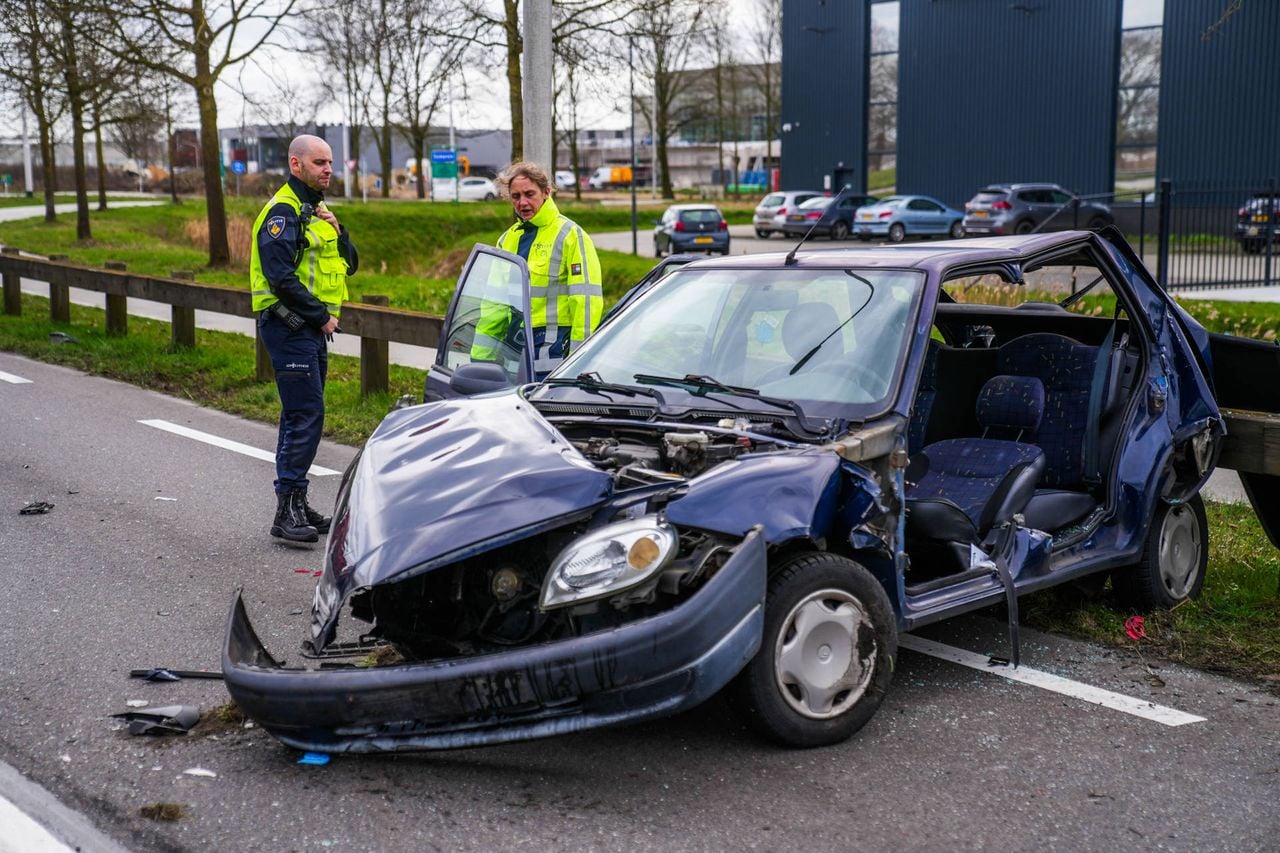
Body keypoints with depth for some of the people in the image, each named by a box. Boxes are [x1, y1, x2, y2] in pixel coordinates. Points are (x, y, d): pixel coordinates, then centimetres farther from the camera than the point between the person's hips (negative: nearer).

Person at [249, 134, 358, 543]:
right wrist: (321, 316, -15)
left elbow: (349, 264, 17)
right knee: (305, 416, -13)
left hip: (312, 328, 10)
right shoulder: (283, 210, -12)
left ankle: (296, 505, 20)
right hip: (289, 326, -10)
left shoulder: (317, 210, 19)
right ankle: (287, 510, -10)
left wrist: (336, 231, -1)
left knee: (302, 416, 13)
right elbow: (281, 276, -21)